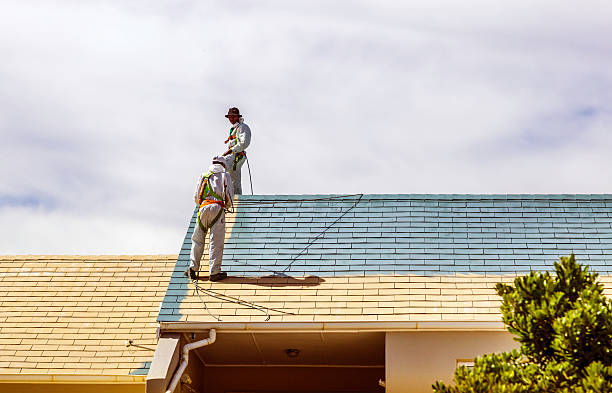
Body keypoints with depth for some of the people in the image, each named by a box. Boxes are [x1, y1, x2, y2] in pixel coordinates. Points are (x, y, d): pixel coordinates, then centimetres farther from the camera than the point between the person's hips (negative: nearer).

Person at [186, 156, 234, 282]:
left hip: (203, 207, 3)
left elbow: (196, 197, 17)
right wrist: (227, 206, 28)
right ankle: (214, 272, -6)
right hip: (217, 208, -3)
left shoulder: (204, 176, 21)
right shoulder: (225, 176, 15)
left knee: (197, 239, 11)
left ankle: (192, 268, 5)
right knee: (216, 242, -4)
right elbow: (230, 196, 8)